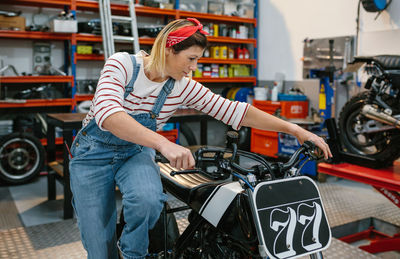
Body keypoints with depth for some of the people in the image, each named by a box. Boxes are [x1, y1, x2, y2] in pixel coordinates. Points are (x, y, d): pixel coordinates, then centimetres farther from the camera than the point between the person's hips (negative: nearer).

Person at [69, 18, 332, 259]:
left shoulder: (184, 87, -11)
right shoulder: (122, 64, -20)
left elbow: (235, 111, -13)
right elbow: (106, 113, -37)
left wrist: (295, 129, -17)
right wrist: (163, 143, -51)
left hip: (136, 153, 2)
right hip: (94, 153, -2)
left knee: (148, 199, -32)